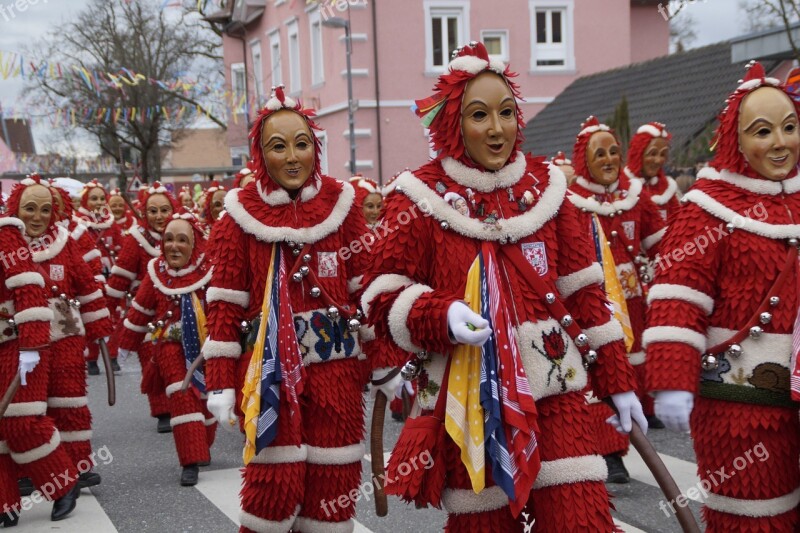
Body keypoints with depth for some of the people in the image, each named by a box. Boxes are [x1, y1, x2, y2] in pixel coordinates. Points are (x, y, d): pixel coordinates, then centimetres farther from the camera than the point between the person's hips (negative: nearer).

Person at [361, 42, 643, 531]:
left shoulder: (544, 186, 6)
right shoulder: (423, 197, -3)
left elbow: (584, 290, 10)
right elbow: (382, 298, -5)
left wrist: (616, 379, 10)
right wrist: (443, 315, -24)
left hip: (553, 392, 2)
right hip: (469, 400, -2)